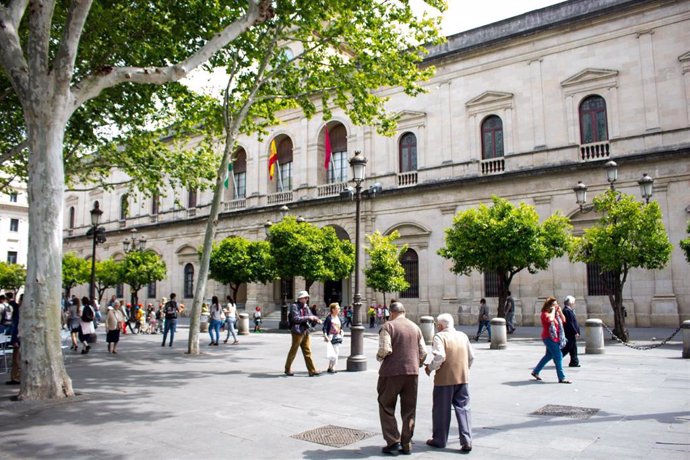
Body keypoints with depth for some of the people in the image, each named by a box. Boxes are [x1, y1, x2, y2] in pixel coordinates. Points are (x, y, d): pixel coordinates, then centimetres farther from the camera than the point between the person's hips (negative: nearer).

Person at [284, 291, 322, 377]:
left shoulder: (306, 307, 13)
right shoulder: (294, 306, -9)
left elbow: (311, 318, 16)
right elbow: (296, 318, -20)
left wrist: (316, 320, -5)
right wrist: (308, 317, -22)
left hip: (305, 332, 7)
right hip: (297, 332, -7)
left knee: (307, 351, 5)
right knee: (293, 351, 4)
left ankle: (312, 370, 5)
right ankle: (287, 369, 19)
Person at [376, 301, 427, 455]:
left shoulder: (388, 326, -6)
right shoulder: (415, 327, 11)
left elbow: (384, 350, -17)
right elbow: (423, 352, 8)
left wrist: (379, 356, 3)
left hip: (392, 372, -5)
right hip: (412, 372, 5)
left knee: (387, 408, 9)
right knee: (409, 410, 12)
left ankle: (393, 442, 4)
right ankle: (406, 445, 15)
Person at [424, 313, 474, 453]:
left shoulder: (440, 336, -10)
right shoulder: (463, 336, 8)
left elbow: (439, 356, -22)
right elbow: (471, 357, 11)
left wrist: (430, 368, -8)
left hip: (445, 379, -5)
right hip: (463, 378, 5)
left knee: (441, 410, 9)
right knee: (463, 408, 8)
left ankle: (439, 440, 20)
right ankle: (466, 441, 2)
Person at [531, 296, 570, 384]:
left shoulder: (556, 313, 14)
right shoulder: (545, 313, -11)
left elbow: (563, 320, 12)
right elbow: (550, 319, -32)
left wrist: (559, 311, 1)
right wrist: (553, 310, -17)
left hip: (555, 338, 9)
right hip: (548, 338, -9)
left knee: (549, 356, 18)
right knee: (558, 356, -12)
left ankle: (535, 371, 30)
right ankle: (561, 378, -8)